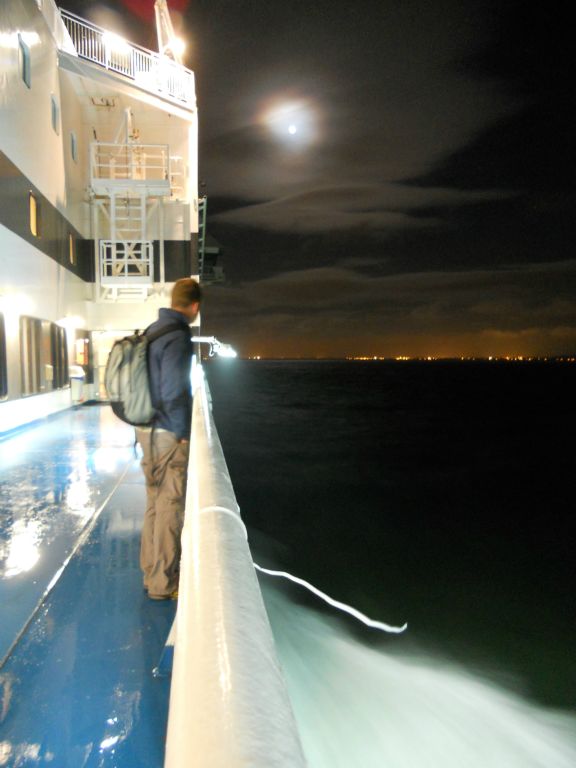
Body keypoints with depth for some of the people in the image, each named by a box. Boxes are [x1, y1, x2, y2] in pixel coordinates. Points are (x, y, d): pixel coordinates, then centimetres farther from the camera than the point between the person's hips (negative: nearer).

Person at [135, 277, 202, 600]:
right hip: (167, 435, -9)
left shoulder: (153, 330, 10)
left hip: (148, 429, 9)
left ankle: (152, 571, 33)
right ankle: (163, 583, 16)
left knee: (156, 502, 19)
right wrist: (182, 434, -11)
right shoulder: (177, 338, -18)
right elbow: (174, 392, -22)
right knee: (170, 507, 3)